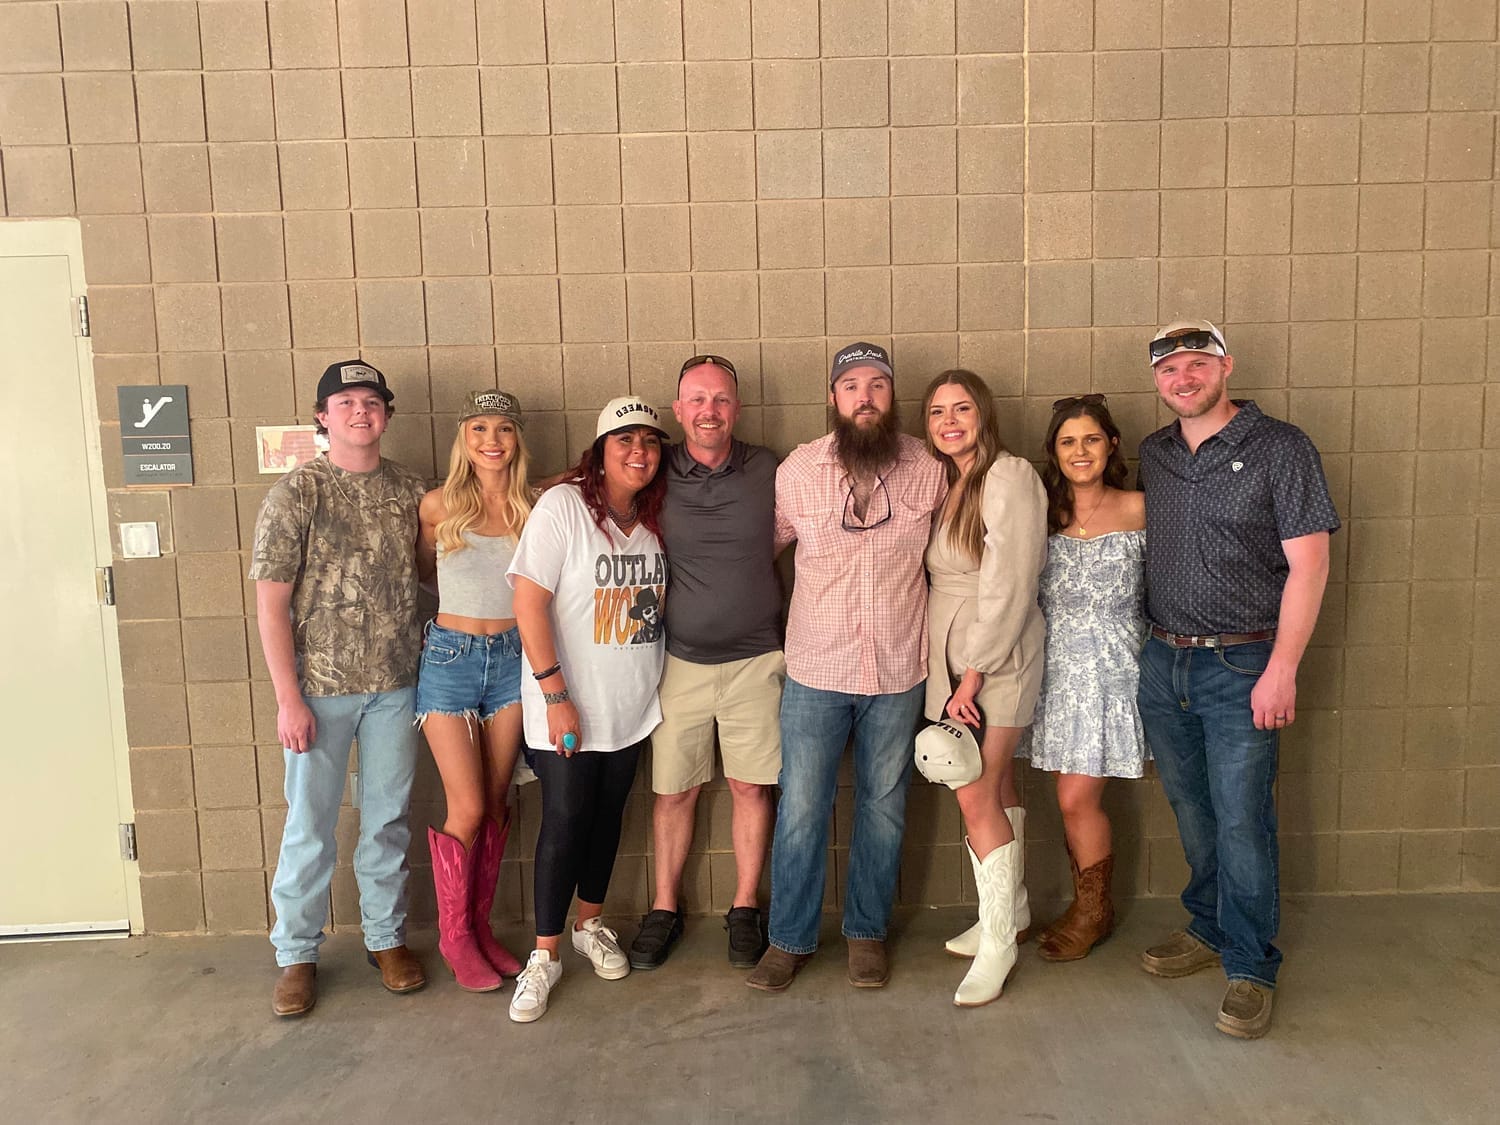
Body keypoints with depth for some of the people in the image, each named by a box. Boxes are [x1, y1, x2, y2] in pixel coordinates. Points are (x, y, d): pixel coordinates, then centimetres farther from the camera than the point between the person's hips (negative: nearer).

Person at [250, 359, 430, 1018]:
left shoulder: (410, 490, 4)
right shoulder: (296, 494, -6)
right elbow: (270, 605, -8)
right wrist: (288, 699, -11)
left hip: (394, 687, 3)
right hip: (321, 690, -3)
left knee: (388, 820, 13)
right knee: (310, 827, 7)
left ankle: (386, 937, 30)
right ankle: (296, 955, 24)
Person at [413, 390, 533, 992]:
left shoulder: (533, 510, 2)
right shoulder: (439, 505, -3)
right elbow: (425, 568, 13)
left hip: (512, 657, 2)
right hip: (451, 656, -2)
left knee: (496, 805, 9)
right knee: (467, 808, -3)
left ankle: (479, 925, 26)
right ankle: (453, 935, 17)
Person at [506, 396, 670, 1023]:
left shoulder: (655, 518, 6)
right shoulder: (562, 507, -13)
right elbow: (529, 602, -17)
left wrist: (661, 682, 7)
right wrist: (555, 695, -20)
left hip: (632, 704, 5)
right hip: (568, 706, -5)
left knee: (608, 814, 15)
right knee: (564, 821, -2)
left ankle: (590, 924, 34)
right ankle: (545, 954, 14)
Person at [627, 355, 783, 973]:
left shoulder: (766, 469, -1)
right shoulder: (657, 473, -3)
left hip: (755, 659, 0)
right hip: (680, 660, 0)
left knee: (751, 786, 8)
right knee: (673, 791, 8)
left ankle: (745, 908, 25)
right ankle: (664, 908, 26)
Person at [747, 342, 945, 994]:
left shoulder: (928, 470, -3)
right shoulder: (796, 470, -5)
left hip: (899, 672, 1)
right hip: (815, 671, -1)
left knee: (883, 807, 13)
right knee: (800, 808, 4)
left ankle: (867, 932, 32)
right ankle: (790, 938, 23)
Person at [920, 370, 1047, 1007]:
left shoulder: (1009, 478, -13)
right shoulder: (945, 484, 11)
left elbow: (1009, 586, -18)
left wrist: (975, 672, -16)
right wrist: (956, 670, 4)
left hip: (999, 658, -7)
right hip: (950, 657, 7)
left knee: (977, 795, -7)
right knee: (997, 786, 16)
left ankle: (998, 941, 6)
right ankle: (1010, 911, 30)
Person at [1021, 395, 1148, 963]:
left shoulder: (1137, 510, -1)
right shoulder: (1041, 512, 5)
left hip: (1112, 665, -3)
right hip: (1058, 666, 3)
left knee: (1077, 799, -3)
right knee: (1074, 799, 9)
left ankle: (1096, 909, 20)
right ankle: (1087, 907, 28)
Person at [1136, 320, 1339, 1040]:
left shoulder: (1279, 447, -6)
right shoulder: (1152, 455, 10)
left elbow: (1308, 563, -10)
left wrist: (1281, 669, -16)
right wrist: (1153, 647, 9)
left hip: (1240, 664, -5)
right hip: (1162, 662, 5)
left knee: (1241, 819, -2)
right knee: (1191, 810, 14)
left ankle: (1250, 968, 13)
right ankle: (1209, 931, 31)